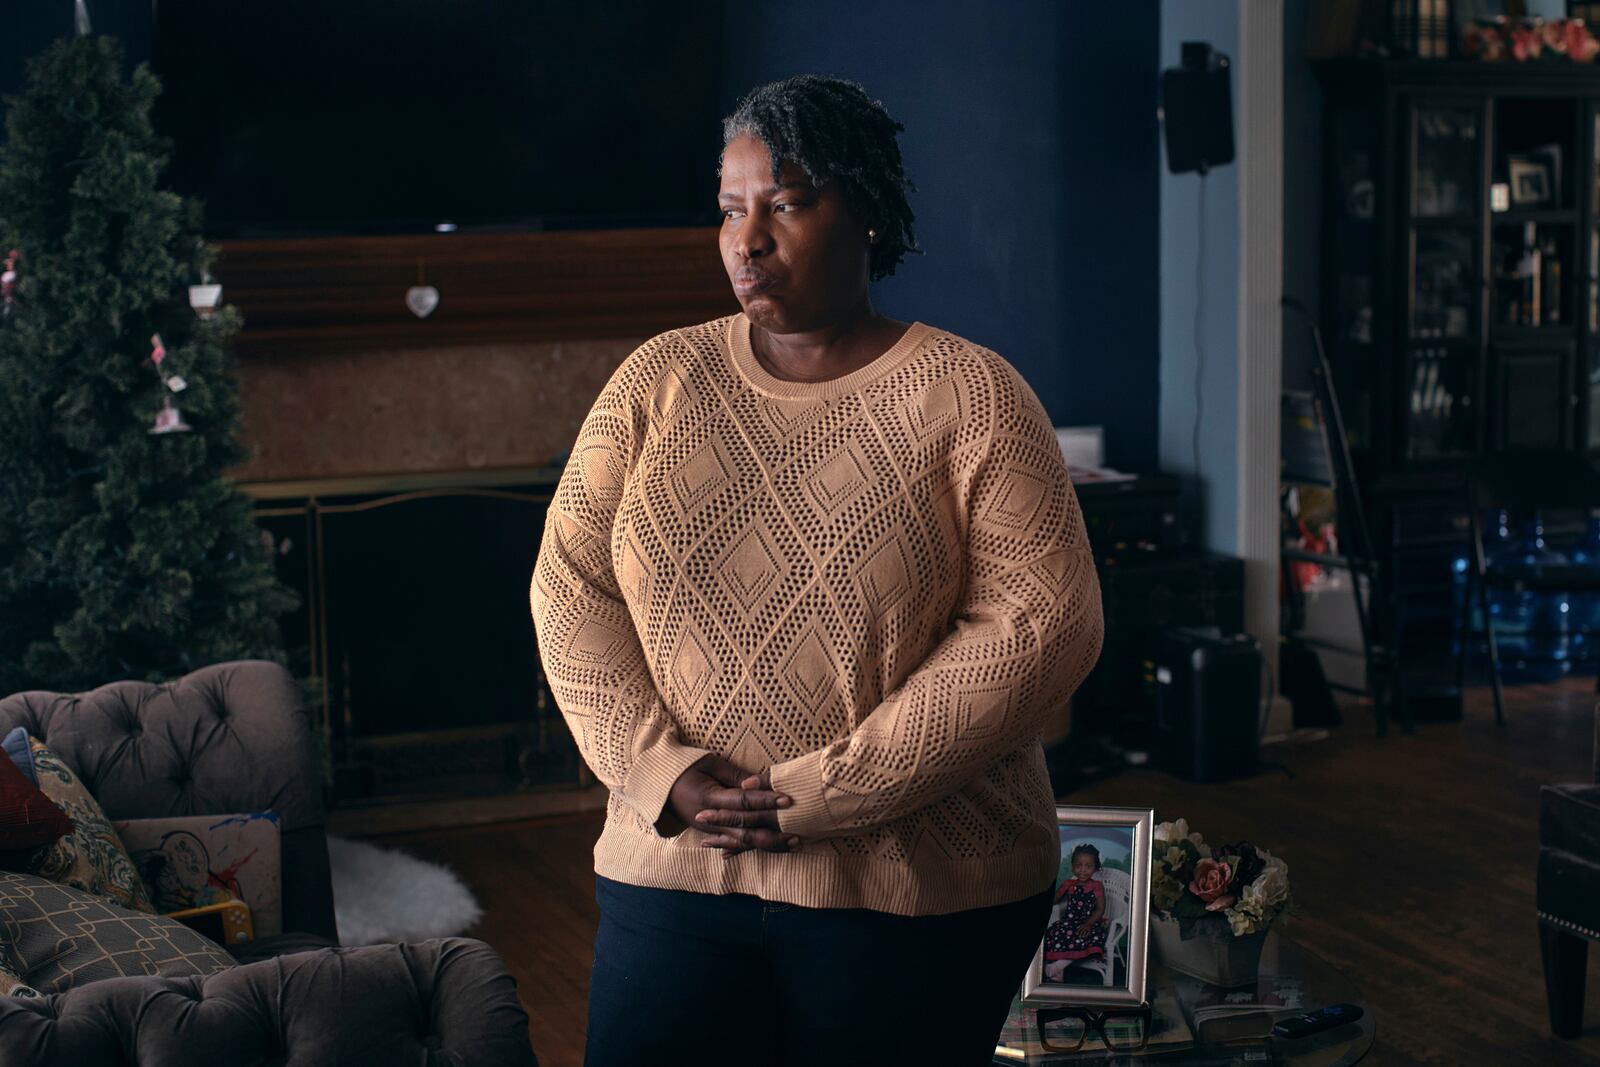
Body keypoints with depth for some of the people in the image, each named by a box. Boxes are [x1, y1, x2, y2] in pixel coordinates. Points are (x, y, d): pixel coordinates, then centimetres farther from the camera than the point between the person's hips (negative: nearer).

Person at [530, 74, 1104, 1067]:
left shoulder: (968, 396, -5)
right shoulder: (660, 380, 6)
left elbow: (1044, 622, -13)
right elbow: (571, 589, 3)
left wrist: (825, 792, -16)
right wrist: (661, 771, -13)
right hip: (673, 871, 3)